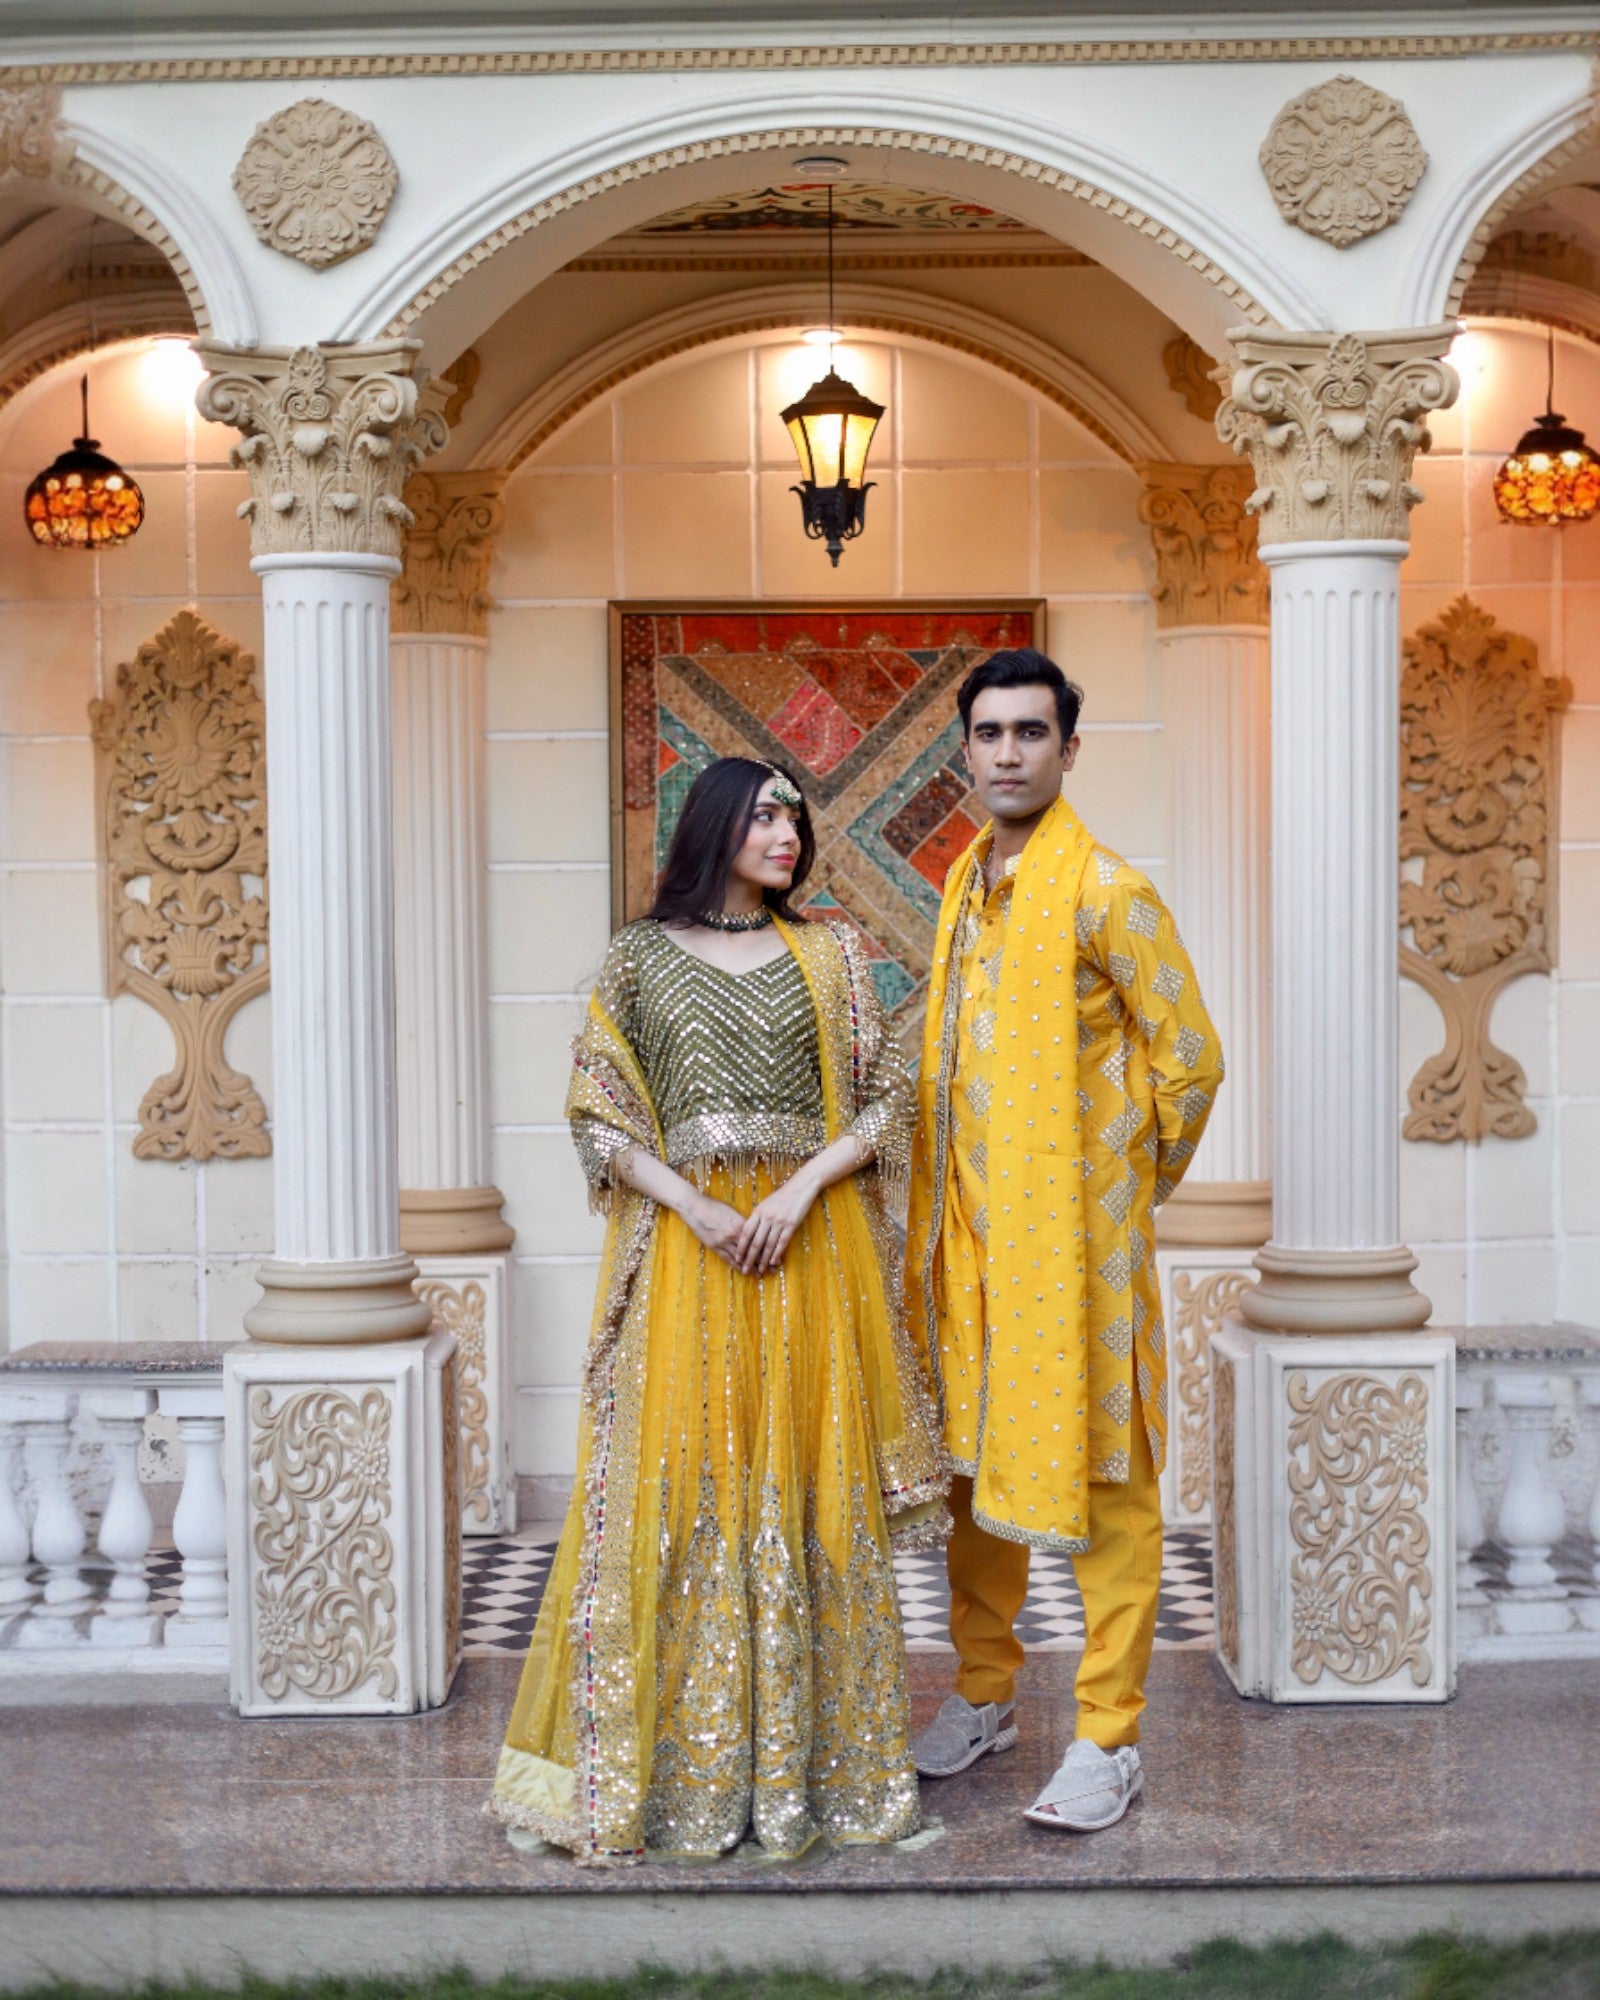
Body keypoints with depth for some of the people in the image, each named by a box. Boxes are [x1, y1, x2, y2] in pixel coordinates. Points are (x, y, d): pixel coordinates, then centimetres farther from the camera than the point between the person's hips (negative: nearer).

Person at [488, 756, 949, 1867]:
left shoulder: (830, 955, 10)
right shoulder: (642, 957, 6)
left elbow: (885, 1102, 5)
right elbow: (599, 1113, 1)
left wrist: (800, 1189, -10)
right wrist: (695, 1205, -12)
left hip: (811, 1243, 1)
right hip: (683, 1246, -1)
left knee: (811, 1489, 3)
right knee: (673, 1487, -1)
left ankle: (808, 1759, 15)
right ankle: (670, 1768, 11)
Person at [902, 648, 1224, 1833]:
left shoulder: (1104, 889, -12)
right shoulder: (968, 884, 12)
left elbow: (1191, 1057, -10)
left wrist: (1137, 1178, 0)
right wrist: (944, 1206, 16)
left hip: (1071, 1233, -7)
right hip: (967, 1231, 8)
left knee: (1096, 1480, 1)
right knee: (975, 1461, 15)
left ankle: (1110, 1737, 11)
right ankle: (986, 1692, 31)